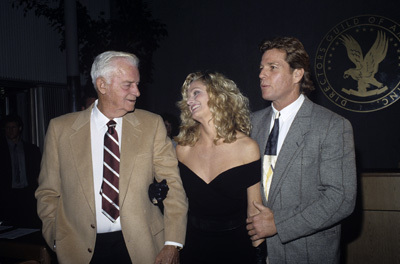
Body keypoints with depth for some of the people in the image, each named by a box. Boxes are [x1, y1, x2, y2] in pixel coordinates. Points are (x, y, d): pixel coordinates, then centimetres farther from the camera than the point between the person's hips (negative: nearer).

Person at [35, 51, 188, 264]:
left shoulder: (152, 125, -3)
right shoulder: (60, 128, -2)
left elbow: (172, 186, -5)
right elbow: (48, 192, 5)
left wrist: (172, 244, -11)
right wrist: (58, 242, -2)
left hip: (141, 247, 0)